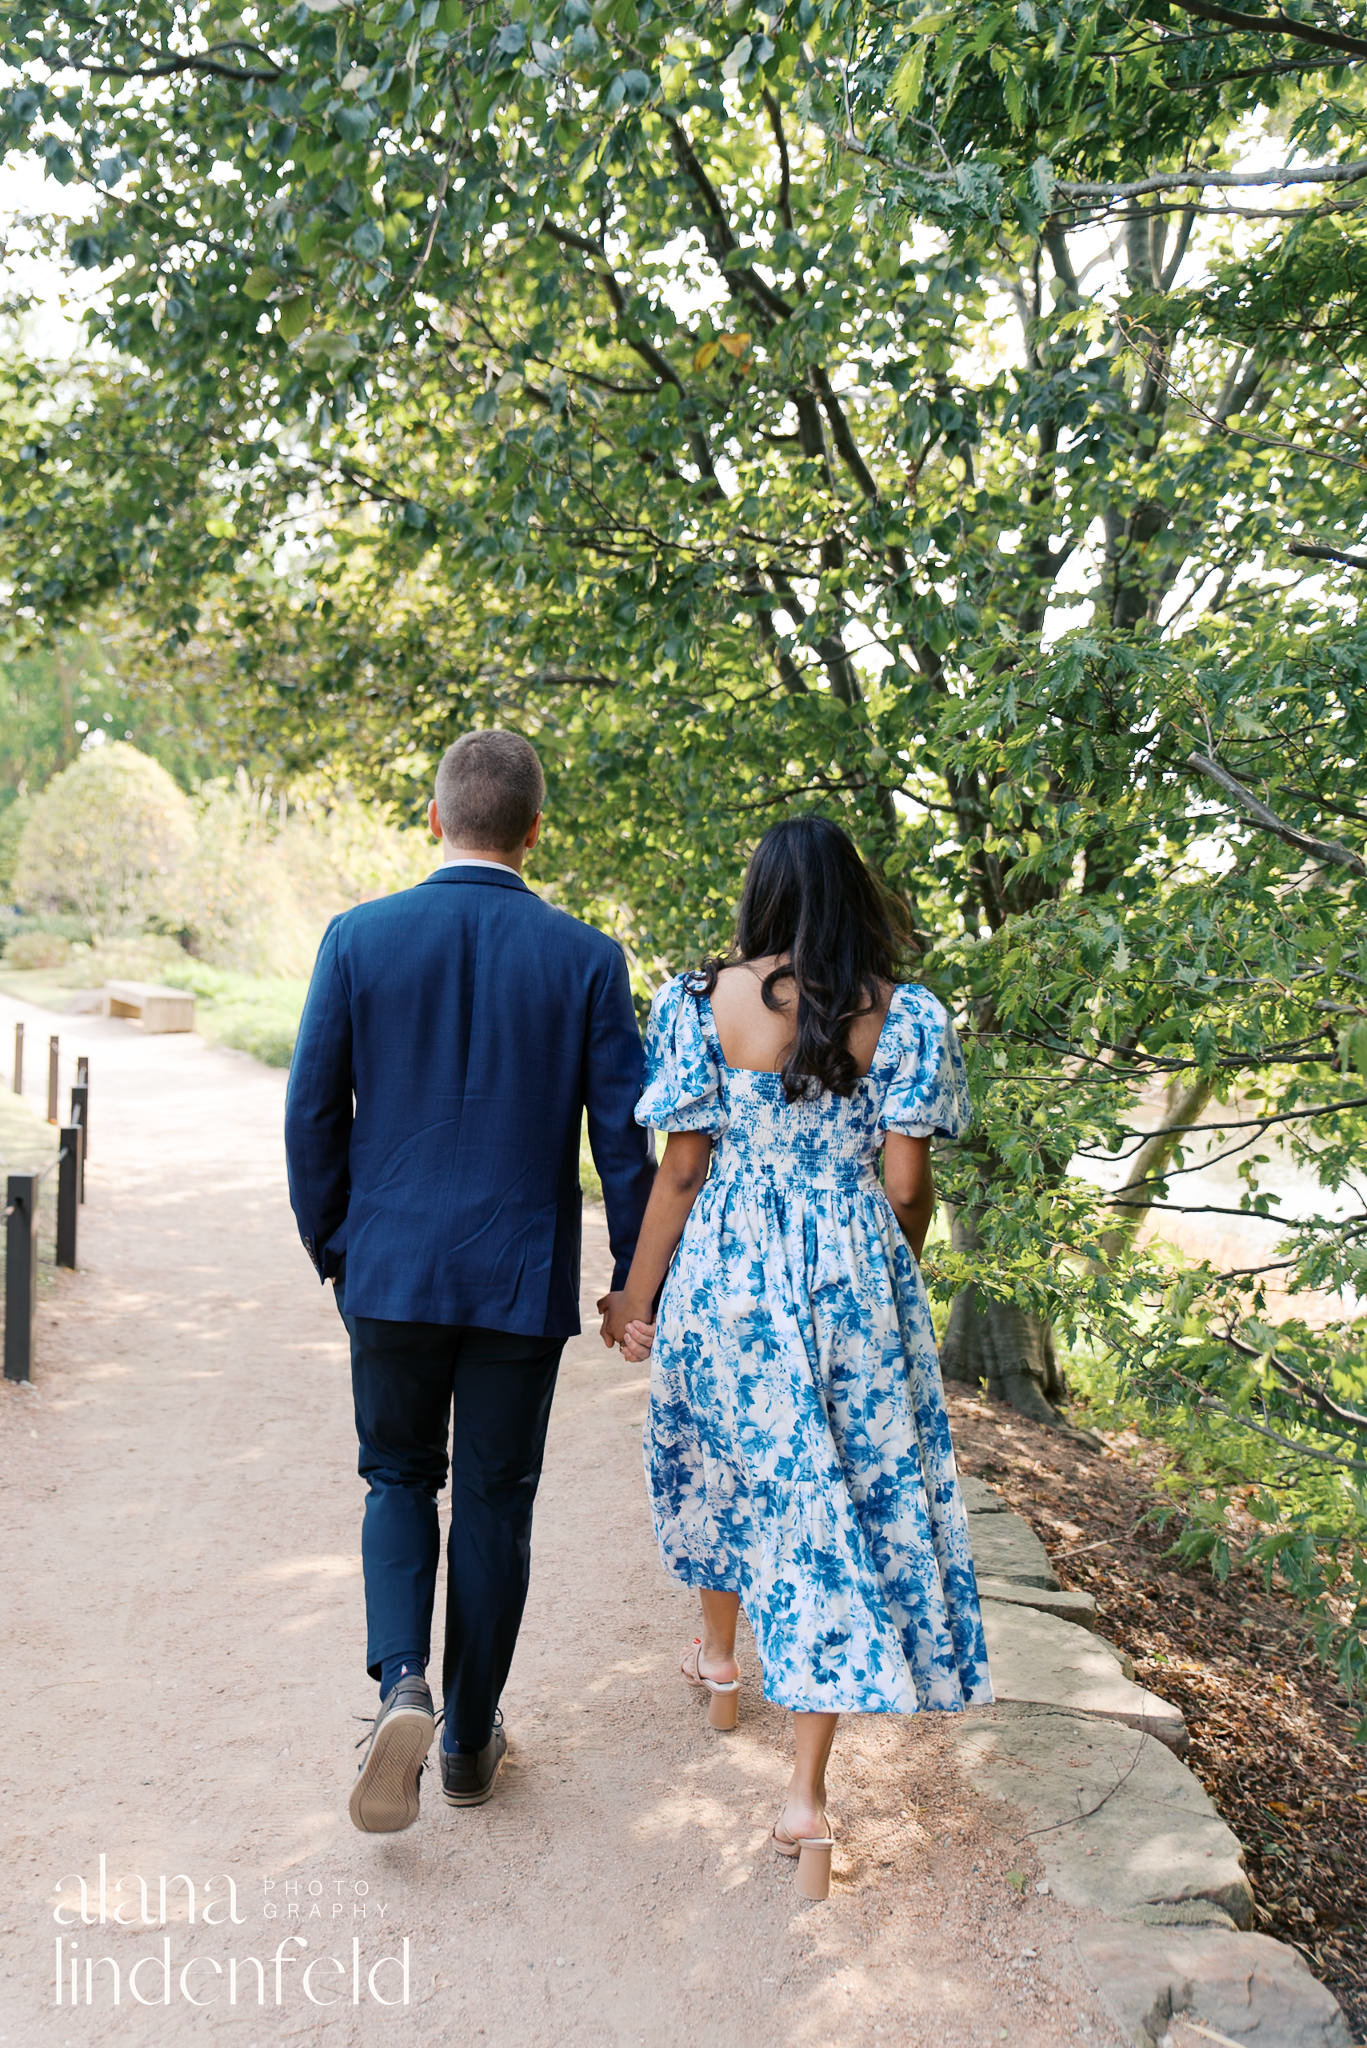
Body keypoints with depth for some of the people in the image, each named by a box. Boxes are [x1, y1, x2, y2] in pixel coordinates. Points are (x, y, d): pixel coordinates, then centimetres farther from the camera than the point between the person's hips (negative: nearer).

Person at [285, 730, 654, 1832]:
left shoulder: (359, 938, -5)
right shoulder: (586, 958, -6)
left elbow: (313, 1112, -2)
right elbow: (623, 1135, -5)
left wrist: (332, 1249, 11)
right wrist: (638, 1278, 7)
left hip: (392, 1271, 1)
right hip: (524, 1280, 0)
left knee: (401, 1480, 20)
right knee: (495, 1503, 14)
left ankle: (403, 1687, 0)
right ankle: (471, 1739, 28)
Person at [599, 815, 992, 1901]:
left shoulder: (702, 999, -6)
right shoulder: (907, 1016, -4)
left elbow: (682, 1167, -5)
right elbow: (906, 1183, -4)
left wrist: (638, 1296, 6)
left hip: (727, 1271, 1)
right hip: (856, 1277, 0)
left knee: (727, 1458, 25)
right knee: (844, 1497, 6)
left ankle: (719, 1659, 49)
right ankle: (808, 1794, 8)